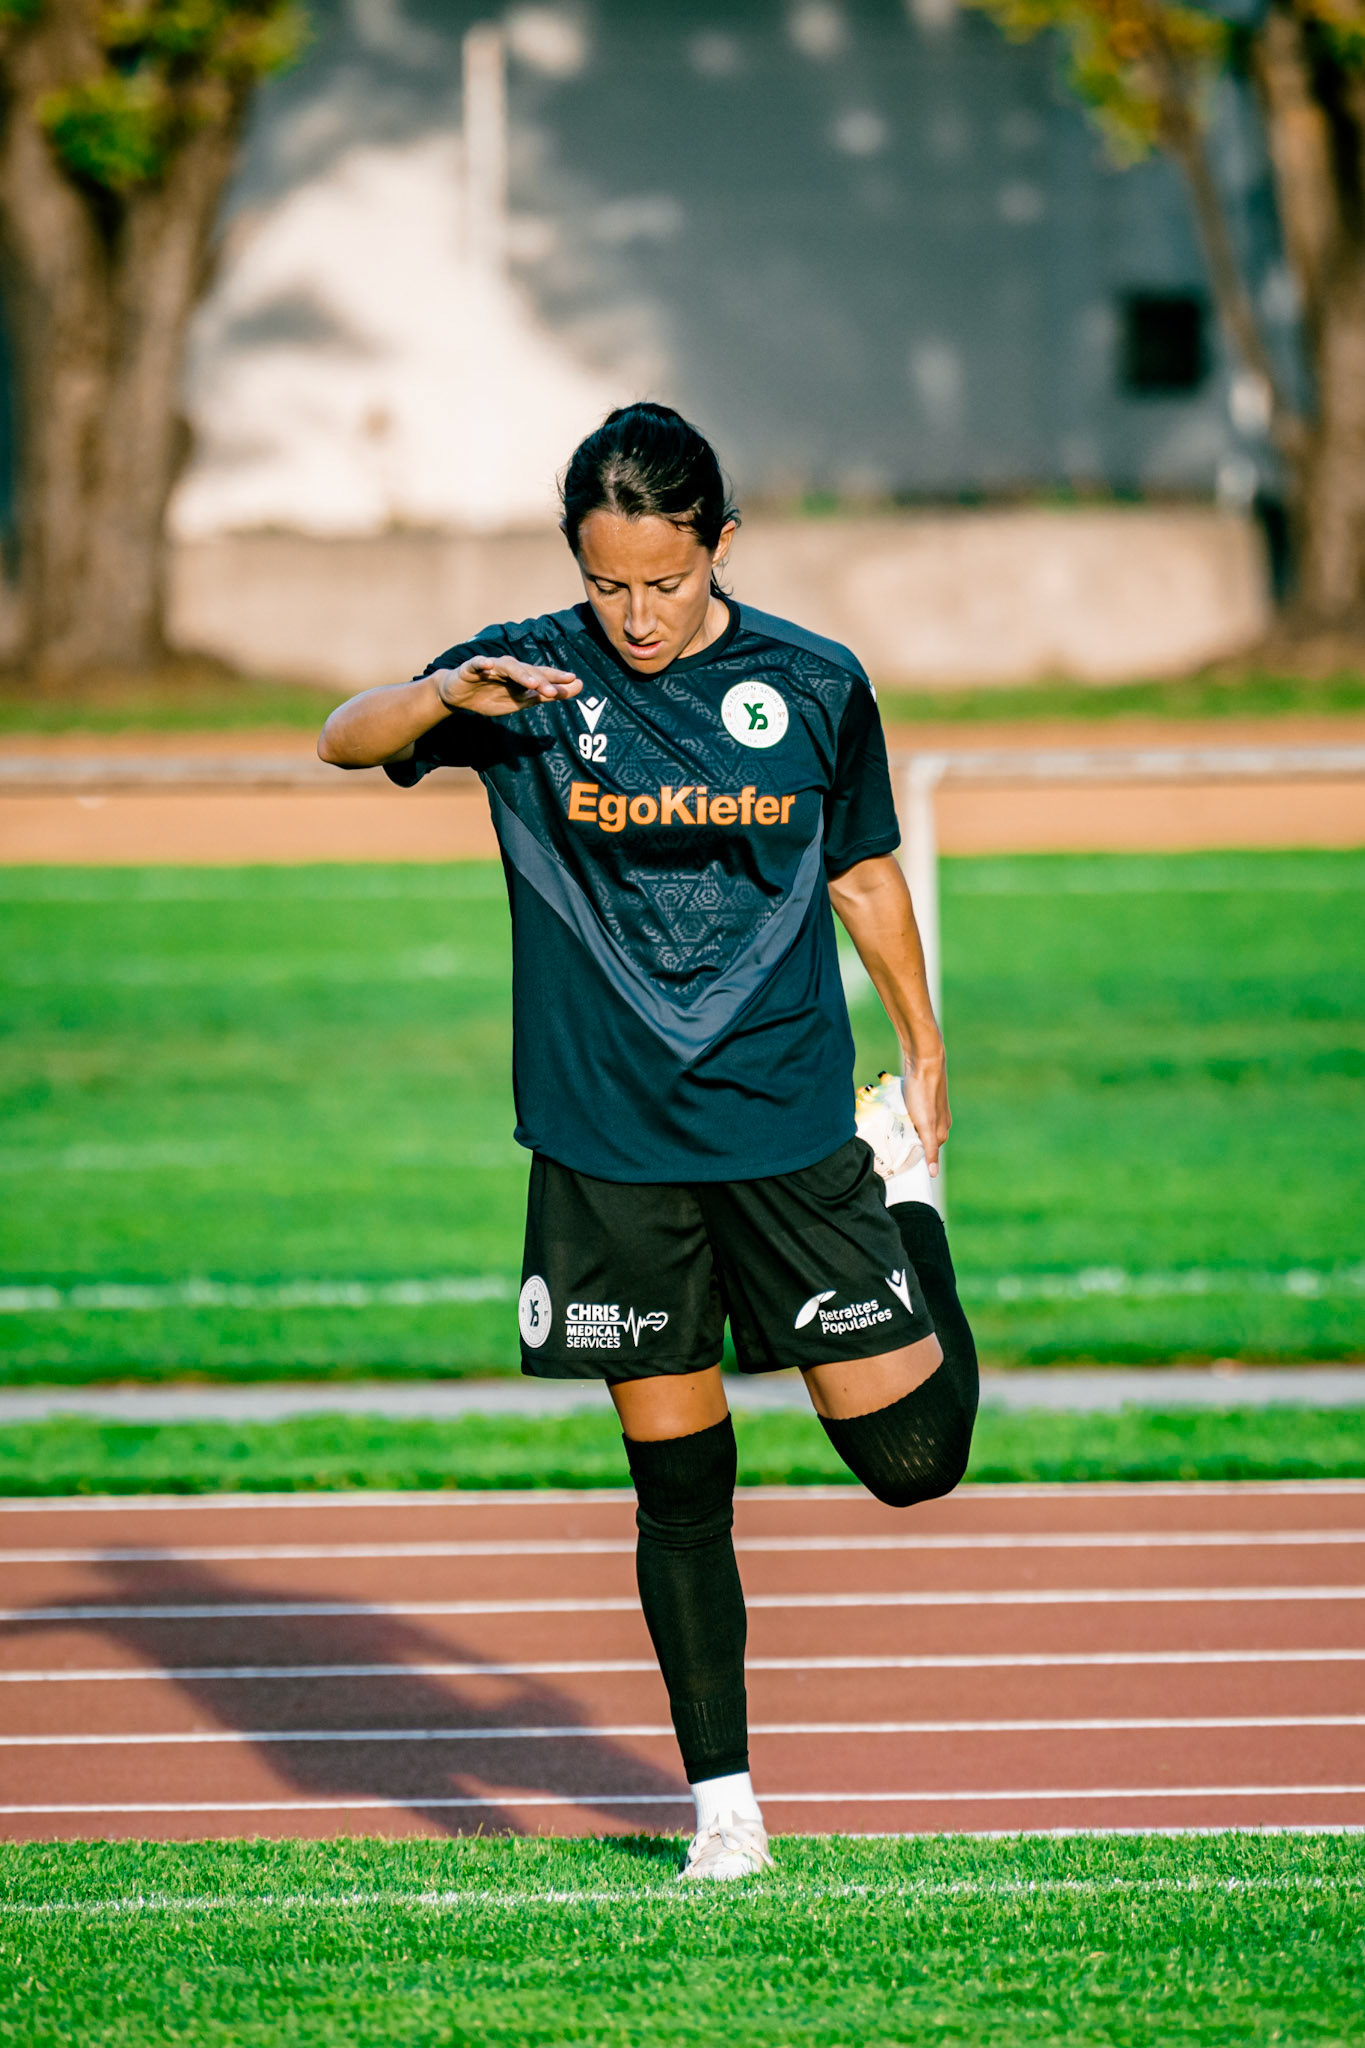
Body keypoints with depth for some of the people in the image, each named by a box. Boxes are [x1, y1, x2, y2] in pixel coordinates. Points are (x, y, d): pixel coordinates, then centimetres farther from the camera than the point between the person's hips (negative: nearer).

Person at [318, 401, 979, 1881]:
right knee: (678, 1478, 2)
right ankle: (721, 1799, 14)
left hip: (790, 1131, 0)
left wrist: (924, 1058, 19)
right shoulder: (534, 678, -2)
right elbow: (347, 742, -10)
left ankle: (906, 1191, 29)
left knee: (909, 1458, -1)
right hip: (610, 1149, 0)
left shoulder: (813, 686, 0)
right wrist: (450, 697, -30)